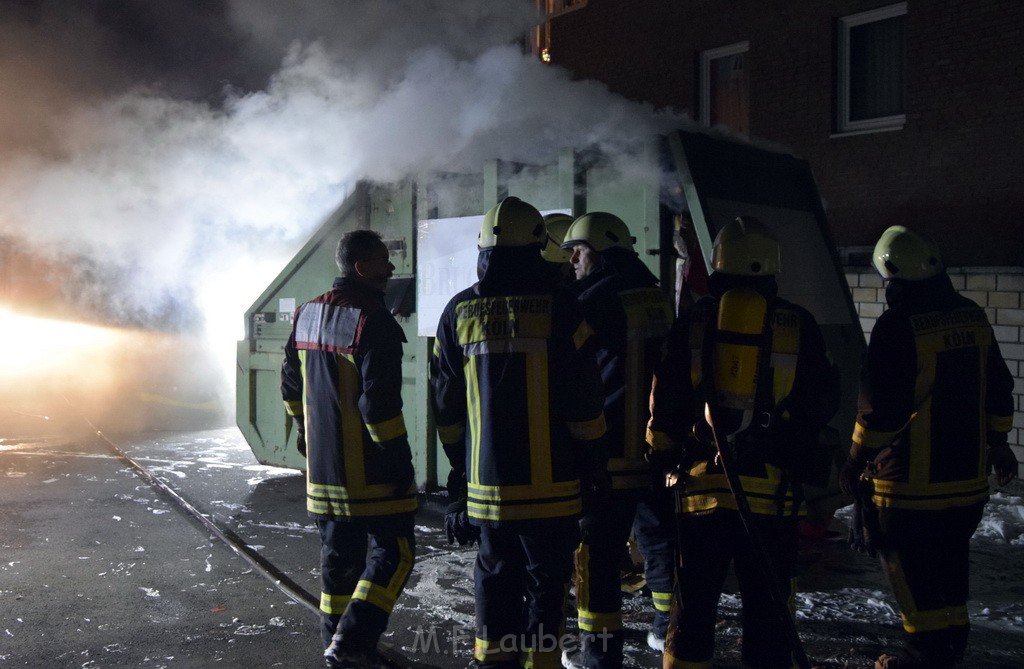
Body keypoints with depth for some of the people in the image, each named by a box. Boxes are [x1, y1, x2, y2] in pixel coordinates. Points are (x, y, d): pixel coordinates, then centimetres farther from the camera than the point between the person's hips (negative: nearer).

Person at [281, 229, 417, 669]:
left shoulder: (307, 314, 10)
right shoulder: (372, 319, -17)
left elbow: (291, 385, 18)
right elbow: (379, 400, -22)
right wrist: (399, 456, -15)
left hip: (322, 465, 8)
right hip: (369, 469, -8)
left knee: (339, 552, 18)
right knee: (394, 551, 1)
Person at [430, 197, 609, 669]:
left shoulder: (459, 312, 3)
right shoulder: (558, 308, -8)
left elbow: (446, 402, 9)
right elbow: (585, 400, -7)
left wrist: (460, 462, 20)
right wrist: (593, 464, 3)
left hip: (486, 480, 3)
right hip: (550, 483, -3)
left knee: (495, 574, 16)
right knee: (545, 578, 7)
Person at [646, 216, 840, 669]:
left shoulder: (692, 322, 0)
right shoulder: (798, 325, 0)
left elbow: (665, 407, 0)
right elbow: (822, 406, 7)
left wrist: (662, 458, 14)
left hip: (701, 486, 1)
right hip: (772, 491, 0)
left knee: (693, 606, 11)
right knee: (768, 610, 8)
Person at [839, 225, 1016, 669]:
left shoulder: (898, 326, -18)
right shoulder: (974, 319, 5)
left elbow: (879, 405, -18)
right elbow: (998, 389, 14)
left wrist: (856, 461, -7)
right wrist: (997, 443, 26)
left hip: (910, 481, -8)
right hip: (968, 477, 8)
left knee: (913, 574, 4)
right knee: (949, 569, 19)